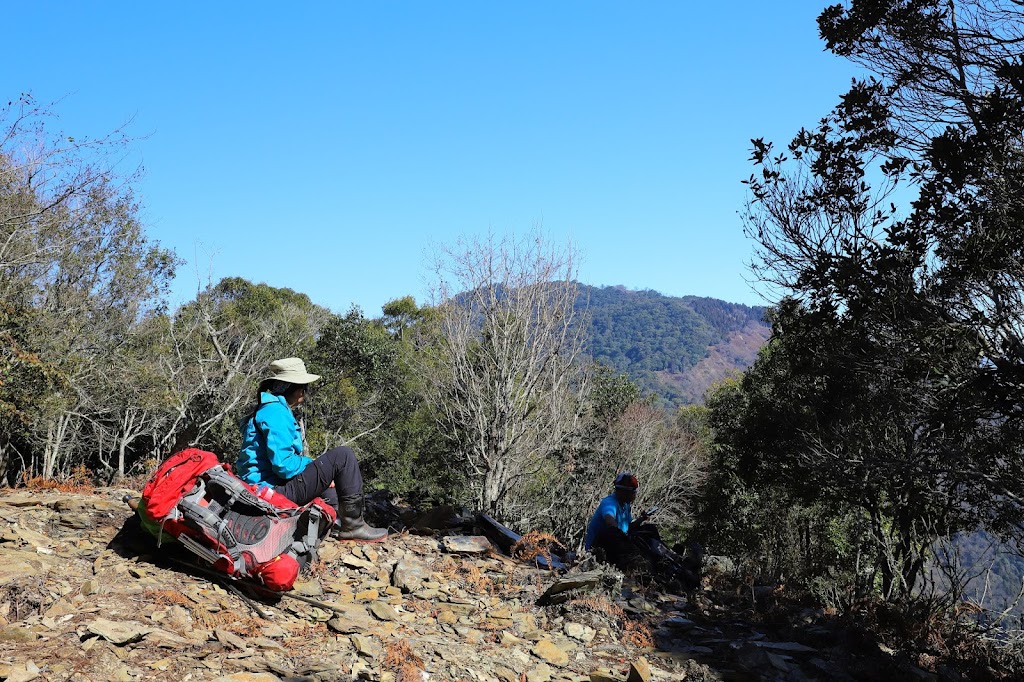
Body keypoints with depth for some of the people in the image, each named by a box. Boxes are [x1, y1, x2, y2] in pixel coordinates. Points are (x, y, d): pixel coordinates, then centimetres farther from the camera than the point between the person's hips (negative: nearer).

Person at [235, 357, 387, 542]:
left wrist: (312, 465, 9)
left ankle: (335, 522, 20)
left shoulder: (267, 409, 17)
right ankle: (353, 526, -6)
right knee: (343, 456, -10)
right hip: (276, 490, -11)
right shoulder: (275, 412, -16)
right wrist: (313, 465, -6)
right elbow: (283, 465, -23)